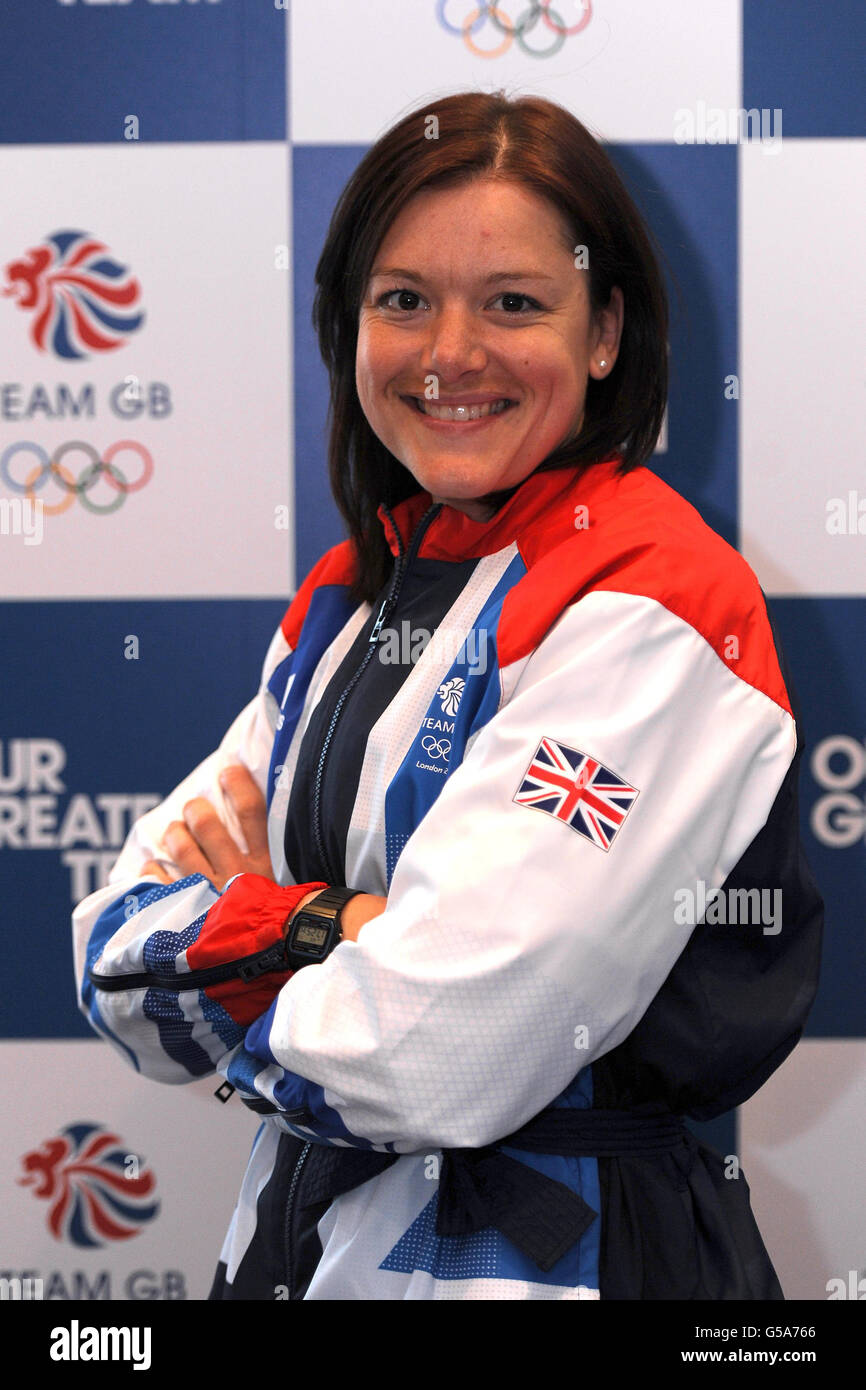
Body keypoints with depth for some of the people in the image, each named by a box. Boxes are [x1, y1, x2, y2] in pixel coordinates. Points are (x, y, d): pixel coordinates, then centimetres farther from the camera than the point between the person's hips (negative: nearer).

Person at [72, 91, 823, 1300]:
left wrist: (227, 932, -9)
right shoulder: (346, 600, 6)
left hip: (547, 1258, -7)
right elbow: (117, 966, 1)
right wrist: (311, 929, -18)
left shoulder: (645, 610, -18)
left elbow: (434, 1056, -26)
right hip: (301, 1231, 7)